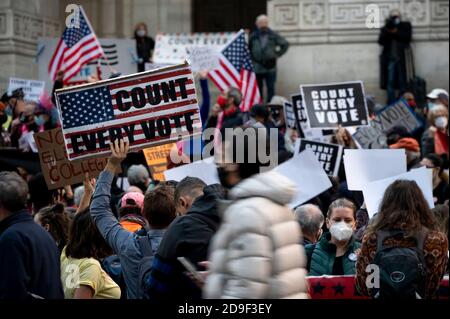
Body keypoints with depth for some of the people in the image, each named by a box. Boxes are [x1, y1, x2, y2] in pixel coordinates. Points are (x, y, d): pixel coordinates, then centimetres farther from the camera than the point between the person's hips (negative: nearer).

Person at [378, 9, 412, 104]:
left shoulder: (406, 25, 13)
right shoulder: (385, 28, 16)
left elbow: (407, 37, -2)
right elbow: (381, 41, 4)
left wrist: (395, 32, -8)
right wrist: (387, 31, -8)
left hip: (402, 59, -1)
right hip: (390, 58, 1)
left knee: (402, 82, -5)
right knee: (390, 82, -6)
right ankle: (391, 105, -6)